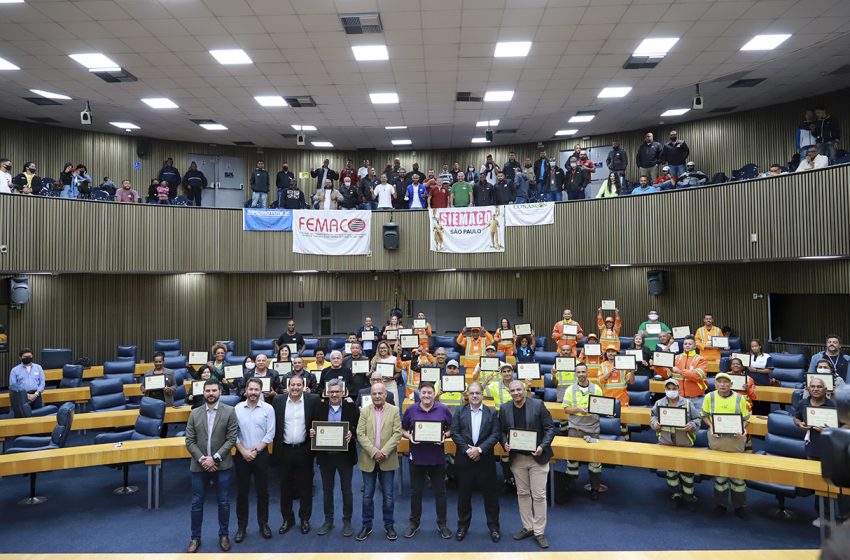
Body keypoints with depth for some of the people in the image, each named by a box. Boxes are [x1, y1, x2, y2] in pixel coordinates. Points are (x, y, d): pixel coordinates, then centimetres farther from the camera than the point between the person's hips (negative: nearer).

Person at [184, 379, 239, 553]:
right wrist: (202, 459, -12)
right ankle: (195, 537, 26)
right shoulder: (195, 413, 3)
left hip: (222, 465, -2)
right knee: (197, 503, 10)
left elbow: (231, 439, -9)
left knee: (224, 503, 9)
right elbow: (189, 441, 0)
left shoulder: (229, 412, -5)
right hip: (199, 465, 2)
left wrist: (214, 458, -16)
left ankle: (224, 535, 26)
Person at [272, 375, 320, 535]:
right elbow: (273, 424, 3)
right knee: (285, 486, 12)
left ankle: (305, 519, 25)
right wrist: (275, 447, 0)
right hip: (284, 450, 1)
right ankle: (287, 519, 27)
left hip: (304, 450, -1)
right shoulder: (278, 400, 0)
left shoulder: (312, 400, -5)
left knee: (305, 486, 9)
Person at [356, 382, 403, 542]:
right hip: (368, 459, 1)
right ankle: (366, 526, 23)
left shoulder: (394, 411, 0)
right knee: (367, 495, 9)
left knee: (388, 495, 7)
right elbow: (360, 434, -5)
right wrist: (373, 452, -16)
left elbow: (397, 434, -6)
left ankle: (389, 525, 22)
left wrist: (384, 452, -16)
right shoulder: (364, 411, 2)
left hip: (388, 460, -1)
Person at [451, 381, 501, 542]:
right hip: (464, 459, 1)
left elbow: (495, 435, -5)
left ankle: (493, 526, 21)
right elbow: (455, 433, -3)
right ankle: (463, 525, 24)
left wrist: (480, 449, -16)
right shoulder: (459, 412, 3)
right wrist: (467, 450, -13)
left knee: (490, 494, 6)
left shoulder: (492, 413, 2)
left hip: (485, 459, 0)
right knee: (464, 494, 9)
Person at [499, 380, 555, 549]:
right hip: (517, 458, 3)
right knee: (522, 494, 14)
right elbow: (501, 431, 9)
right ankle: (527, 527, 29)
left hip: (537, 457, -3)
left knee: (539, 495, 2)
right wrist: (505, 443, -10)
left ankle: (539, 532, 15)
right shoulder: (504, 408, 0)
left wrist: (543, 446, -18)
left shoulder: (538, 404, -9)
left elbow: (550, 428, -6)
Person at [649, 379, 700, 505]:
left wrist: (692, 425, -17)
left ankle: (688, 493, 19)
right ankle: (675, 491, 20)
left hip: (685, 442, -1)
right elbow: (652, 416, 12)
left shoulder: (687, 403, -2)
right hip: (667, 442, 1)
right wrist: (654, 423, -8)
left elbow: (697, 418, 1)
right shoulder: (659, 403, 1)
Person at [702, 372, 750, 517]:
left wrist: (743, 430, -15)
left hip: (735, 439, -1)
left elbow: (746, 418, 3)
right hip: (716, 439, 1)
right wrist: (711, 426, -11)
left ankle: (739, 505, 23)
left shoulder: (739, 399, -2)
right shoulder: (709, 397, -1)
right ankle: (720, 503, 26)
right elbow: (705, 415, 6)